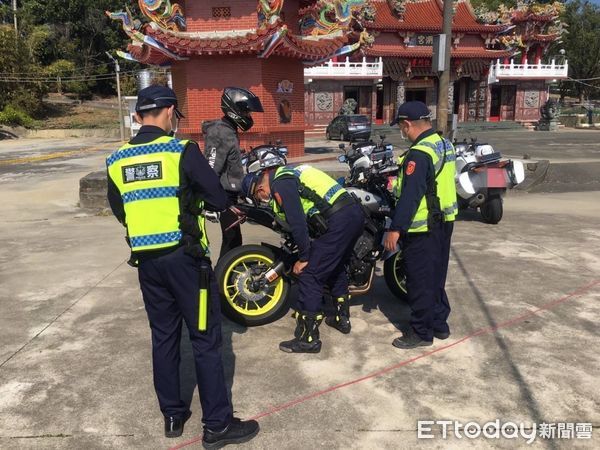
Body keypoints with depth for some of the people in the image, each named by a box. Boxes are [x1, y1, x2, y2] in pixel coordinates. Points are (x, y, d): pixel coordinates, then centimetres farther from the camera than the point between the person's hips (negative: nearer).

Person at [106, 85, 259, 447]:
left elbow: (120, 212, 15)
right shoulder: (182, 150, -11)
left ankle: (173, 416, 28)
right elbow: (219, 199, -10)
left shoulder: (116, 161, 5)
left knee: (164, 337, 17)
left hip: (147, 260, 6)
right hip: (184, 257, -5)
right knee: (206, 339, 4)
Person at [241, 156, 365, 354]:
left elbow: (297, 223, -14)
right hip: (355, 212, 10)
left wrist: (303, 258, -4)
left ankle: (308, 338, 3)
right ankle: (342, 318, 41)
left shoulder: (280, 184, -7)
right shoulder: (287, 173, 23)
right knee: (335, 267, 28)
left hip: (339, 222, -10)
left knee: (309, 275, -3)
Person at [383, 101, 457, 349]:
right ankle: (439, 323, 32)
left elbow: (410, 196, -26)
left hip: (422, 229, -10)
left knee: (419, 281, 2)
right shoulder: (445, 144, 8)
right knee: (436, 276, 20)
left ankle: (421, 332, 13)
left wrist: (395, 229, -23)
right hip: (444, 222, 10)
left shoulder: (419, 154, -22)